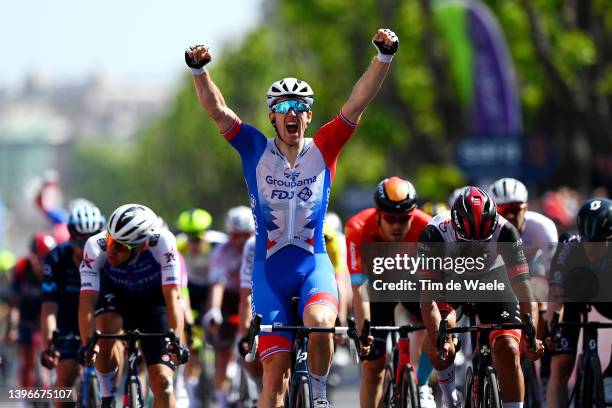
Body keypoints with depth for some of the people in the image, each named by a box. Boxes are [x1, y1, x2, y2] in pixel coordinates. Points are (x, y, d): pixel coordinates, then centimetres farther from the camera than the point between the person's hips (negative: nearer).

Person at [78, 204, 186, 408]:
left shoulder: (163, 243, -34)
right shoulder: (95, 247, -32)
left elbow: (173, 296, -39)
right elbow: (87, 300, -35)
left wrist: (175, 339, -50)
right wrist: (87, 344, -47)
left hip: (154, 302, 0)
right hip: (116, 296, 1)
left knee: (162, 382, -13)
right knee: (105, 329, -34)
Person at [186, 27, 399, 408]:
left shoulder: (323, 149, 1)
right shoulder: (256, 149, 1)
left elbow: (358, 103, -7)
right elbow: (217, 109, -9)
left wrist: (384, 57, -19)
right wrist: (199, 69, -25)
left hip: (314, 263, -1)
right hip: (270, 268, 1)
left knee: (319, 320, -32)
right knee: (275, 371, -4)